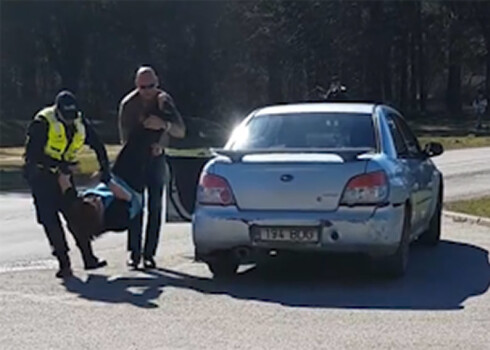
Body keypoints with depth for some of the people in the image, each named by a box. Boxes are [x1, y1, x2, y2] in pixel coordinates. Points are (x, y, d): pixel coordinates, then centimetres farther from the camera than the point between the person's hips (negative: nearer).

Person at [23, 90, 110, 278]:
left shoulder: (80, 123, -4)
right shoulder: (43, 122, -22)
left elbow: (97, 145, 7)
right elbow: (32, 153, -25)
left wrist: (105, 169, 0)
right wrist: (56, 164, -30)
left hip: (63, 173, 5)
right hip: (40, 174, -5)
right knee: (49, 218, -9)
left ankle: (88, 258, 8)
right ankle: (64, 263, -8)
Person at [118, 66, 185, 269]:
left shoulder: (164, 101, -8)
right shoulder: (128, 104, -14)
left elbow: (181, 132, -10)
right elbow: (125, 138, -14)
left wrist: (167, 123, -31)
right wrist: (147, 147, -29)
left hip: (156, 157, 2)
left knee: (155, 206, -2)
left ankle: (149, 254, 2)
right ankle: (134, 252, -1)